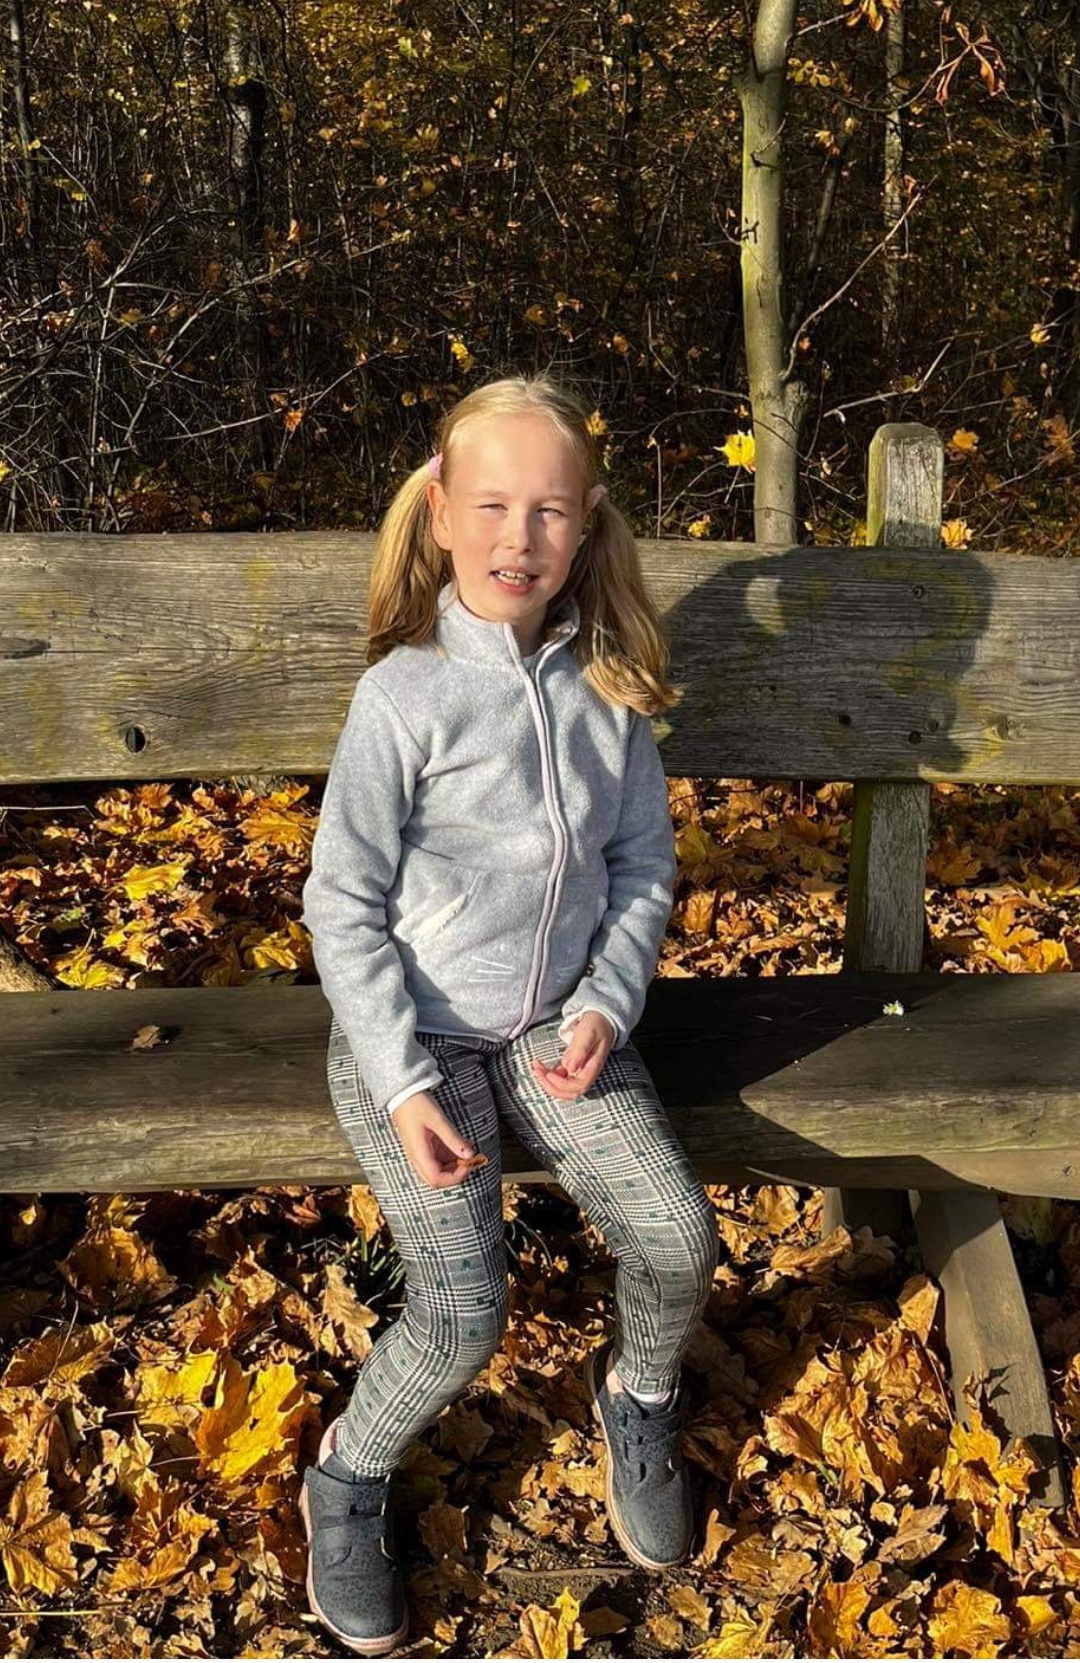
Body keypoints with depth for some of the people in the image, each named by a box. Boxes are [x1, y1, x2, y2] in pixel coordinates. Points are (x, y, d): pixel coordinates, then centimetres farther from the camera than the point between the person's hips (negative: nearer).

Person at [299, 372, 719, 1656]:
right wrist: (405, 1086, -16)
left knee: (679, 1240, -12)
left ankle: (638, 1395, 24)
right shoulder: (405, 694, -15)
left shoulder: (605, 682, -2)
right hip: (410, 1033, -4)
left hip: (557, 1026, 4)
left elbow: (642, 863, 8)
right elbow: (343, 906, -11)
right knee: (463, 1317, -15)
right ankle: (347, 1480, 18)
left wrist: (605, 1006, -6)